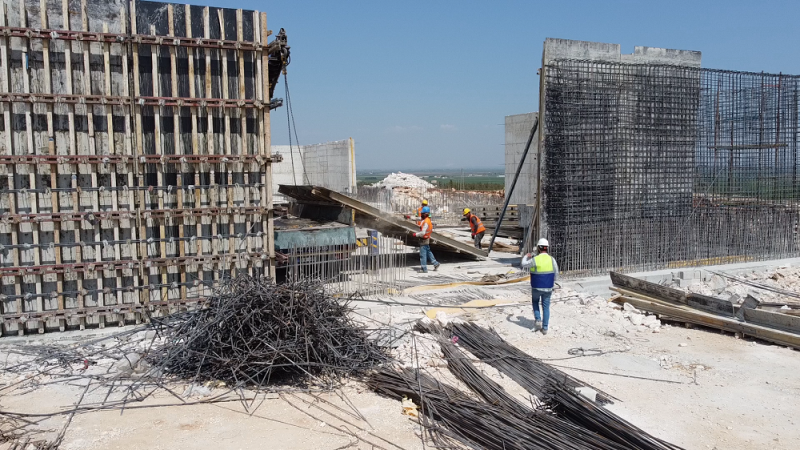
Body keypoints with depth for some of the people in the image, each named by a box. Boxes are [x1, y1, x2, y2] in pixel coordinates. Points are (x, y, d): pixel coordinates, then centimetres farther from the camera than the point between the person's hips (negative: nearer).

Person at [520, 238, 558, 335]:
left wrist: (526, 256, 20)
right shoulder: (552, 259, -10)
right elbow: (556, 273, 0)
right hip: (548, 288, 2)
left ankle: (538, 320, 10)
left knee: (535, 302, 25)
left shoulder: (534, 260, -17)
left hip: (536, 287, -2)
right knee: (546, 307, 12)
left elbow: (524, 265, 0)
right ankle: (545, 328, 14)